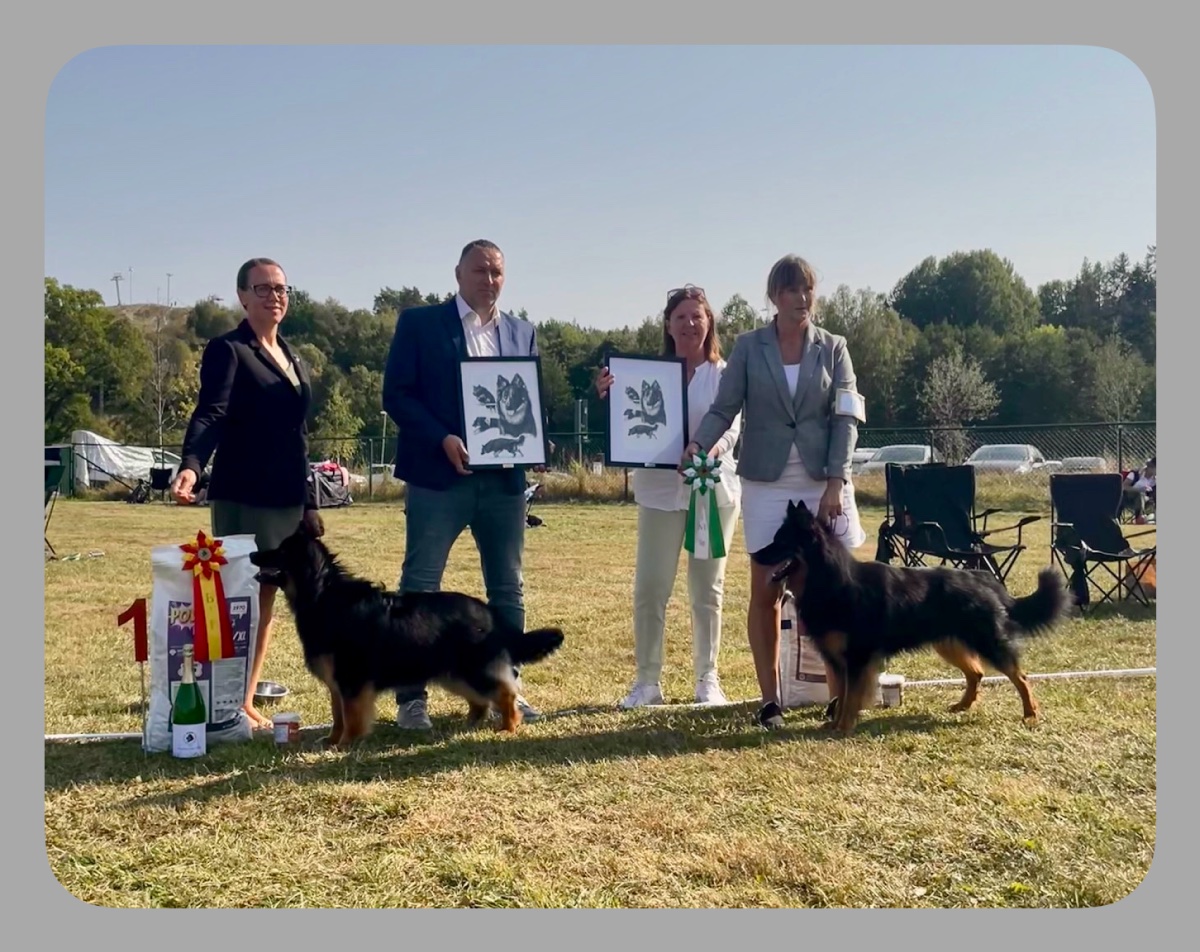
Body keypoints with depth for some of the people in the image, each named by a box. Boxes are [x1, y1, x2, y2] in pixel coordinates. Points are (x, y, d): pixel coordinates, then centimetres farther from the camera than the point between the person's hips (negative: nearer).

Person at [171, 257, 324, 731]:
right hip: (242, 496, -7)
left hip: (287, 497, 7)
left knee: (267, 600, 9)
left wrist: (309, 501, 16)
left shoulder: (292, 357, 17)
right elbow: (211, 414, -21)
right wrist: (191, 465, -39)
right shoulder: (227, 350, -5)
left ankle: (246, 702, 17)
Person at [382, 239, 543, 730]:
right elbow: (397, 394, -4)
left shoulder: (522, 332, 15)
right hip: (439, 474, -4)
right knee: (420, 586, -3)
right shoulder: (419, 322, 2)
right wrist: (443, 440, -17)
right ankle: (411, 696, 5)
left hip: (504, 476, 5)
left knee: (508, 588, 9)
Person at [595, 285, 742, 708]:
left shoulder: (725, 374, 1)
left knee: (707, 589, 9)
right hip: (660, 491, 1)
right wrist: (609, 398, -18)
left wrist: (716, 446, -34)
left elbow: (733, 422, -11)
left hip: (714, 490, -1)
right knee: (649, 588, 0)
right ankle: (647, 680, 11)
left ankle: (707, 679, 20)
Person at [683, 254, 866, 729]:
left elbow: (845, 419, 0)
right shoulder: (748, 346, 3)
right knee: (765, 592, 2)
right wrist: (697, 445, -21)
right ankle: (769, 699, 10)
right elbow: (724, 409, -1)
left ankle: (840, 697, 9)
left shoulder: (832, 348, 5)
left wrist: (835, 482, -11)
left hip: (823, 482, 0)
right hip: (766, 484, 0)